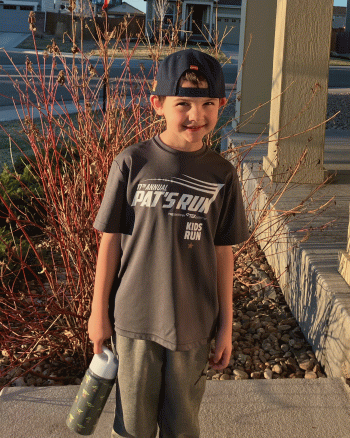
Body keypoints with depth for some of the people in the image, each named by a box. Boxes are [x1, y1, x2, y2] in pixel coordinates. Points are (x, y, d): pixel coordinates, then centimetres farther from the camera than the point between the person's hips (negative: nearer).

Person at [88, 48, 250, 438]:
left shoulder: (221, 175, -4)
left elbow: (223, 252, 1)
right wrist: (98, 312, 1)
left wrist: (226, 324, 5)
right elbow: (110, 240, -4)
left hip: (194, 322, 1)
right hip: (135, 317, -1)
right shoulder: (132, 163, -10)